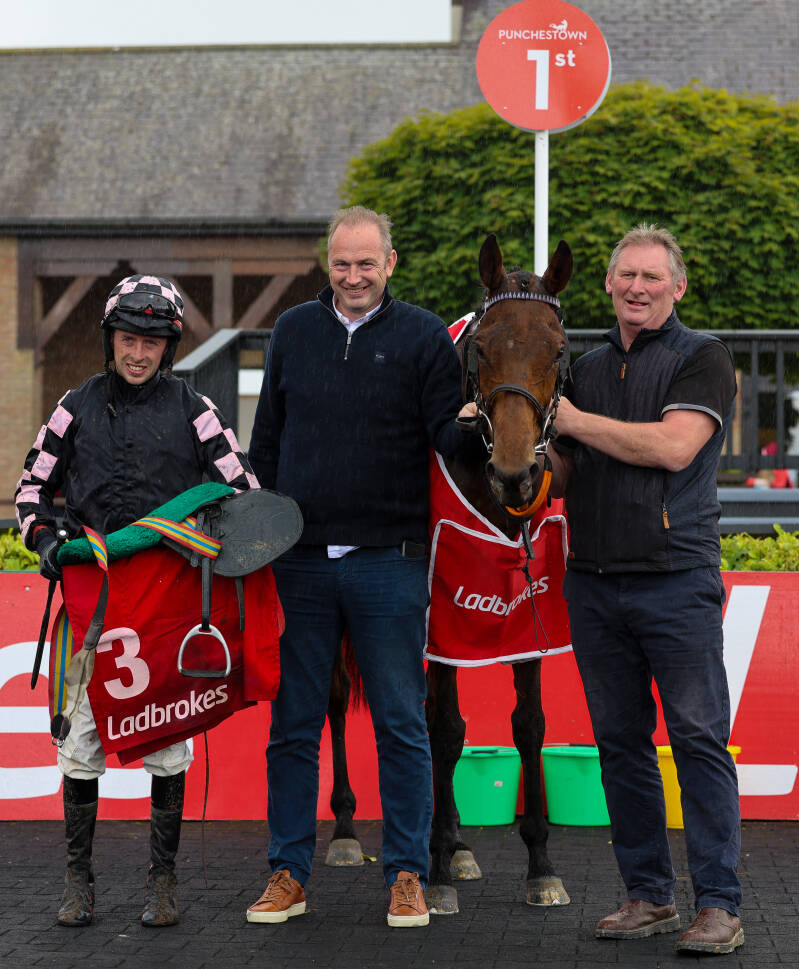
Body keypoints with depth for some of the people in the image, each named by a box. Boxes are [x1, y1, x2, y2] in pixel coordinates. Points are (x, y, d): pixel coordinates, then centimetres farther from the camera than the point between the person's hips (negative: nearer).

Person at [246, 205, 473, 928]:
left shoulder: (424, 338, 0)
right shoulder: (294, 332, 10)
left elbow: (446, 434, -3)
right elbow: (266, 440, 15)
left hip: (388, 562, -3)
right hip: (298, 561, 3)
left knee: (401, 725, 3)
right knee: (293, 724, 7)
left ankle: (408, 876, 11)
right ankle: (288, 874, 15)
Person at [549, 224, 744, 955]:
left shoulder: (702, 359, -2)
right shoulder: (589, 368, 16)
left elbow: (674, 447, -17)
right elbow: (561, 478, 19)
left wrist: (574, 420, -10)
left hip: (677, 579, -6)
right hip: (594, 583, 6)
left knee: (699, 738, -6)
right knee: (620, 742, 8)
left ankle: (719, 905, -4)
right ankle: (649, 894, 16)